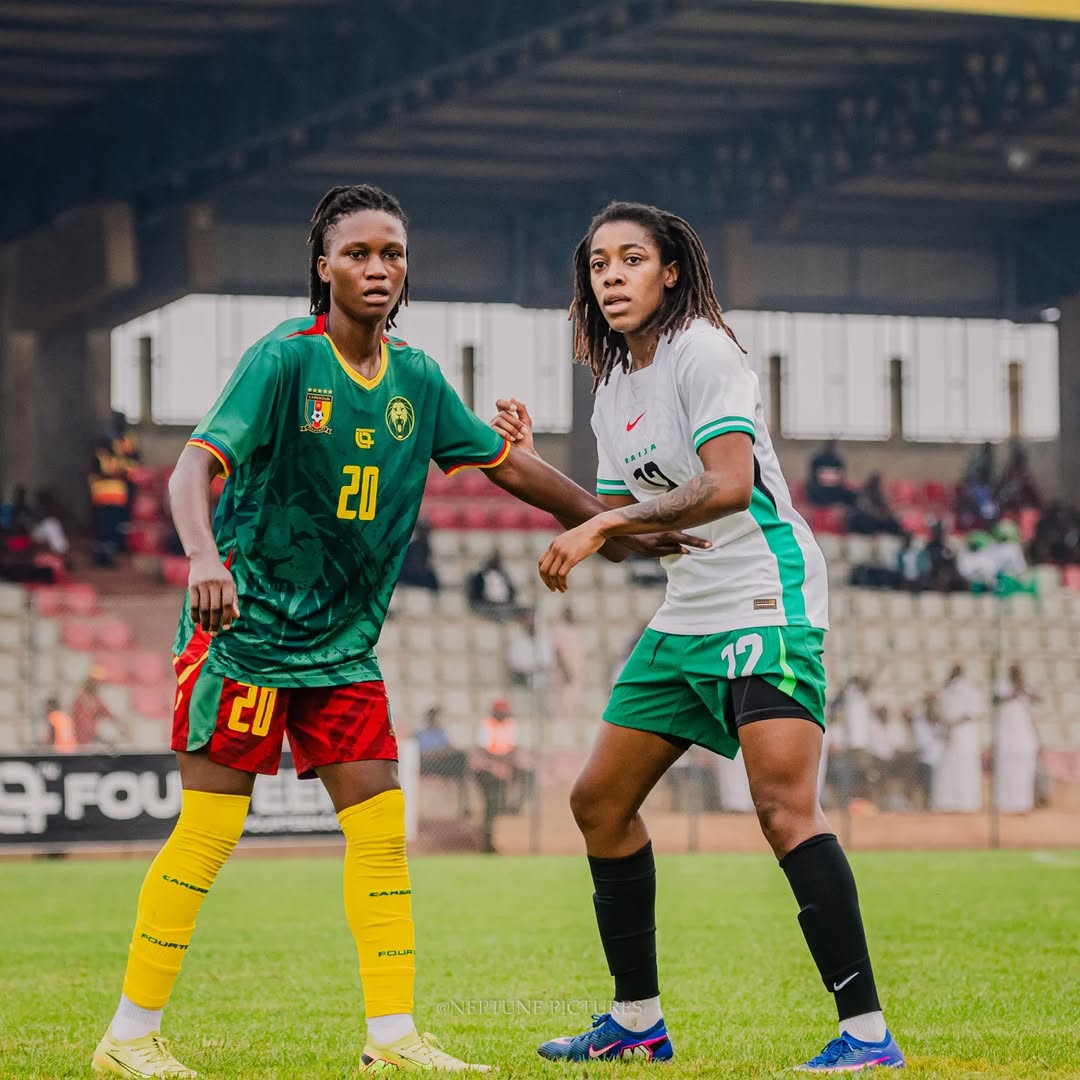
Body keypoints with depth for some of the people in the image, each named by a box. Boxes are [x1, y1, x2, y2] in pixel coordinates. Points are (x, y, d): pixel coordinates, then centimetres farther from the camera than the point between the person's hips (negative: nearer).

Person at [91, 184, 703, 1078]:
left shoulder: (417, 379, 5)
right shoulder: (285, 359, -14)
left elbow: (509, 466, 17)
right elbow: (195, 467, -24)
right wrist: (204, 557, -43)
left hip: (344, 644, 6)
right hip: (246, 629, -6)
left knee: (380, 827, 0)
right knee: (209, 830, -6)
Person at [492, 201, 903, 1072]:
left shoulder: (702, 351, -11)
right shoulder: (613, 391, 15)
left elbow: (729, 483, -24)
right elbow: (616, 522, 21)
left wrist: (604, 526, -24)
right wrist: (526, 460, 14)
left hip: (766, 600, -10)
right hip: (687, 614, 10)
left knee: (784, 807, -22)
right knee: (600, 801, 11)